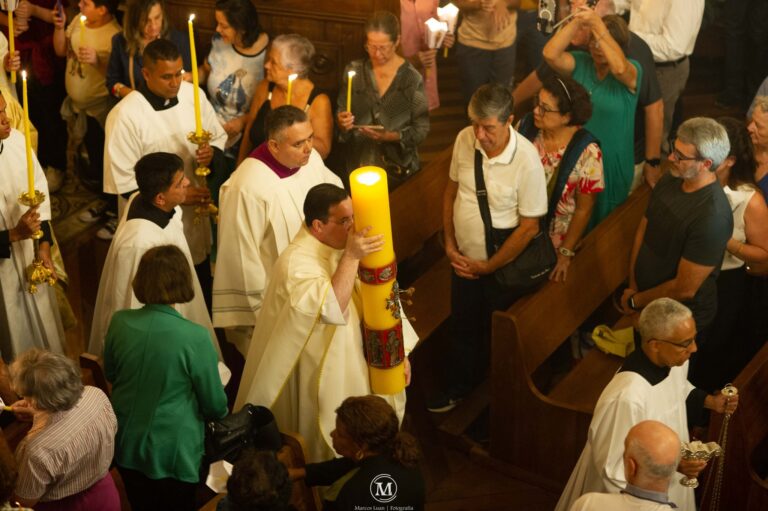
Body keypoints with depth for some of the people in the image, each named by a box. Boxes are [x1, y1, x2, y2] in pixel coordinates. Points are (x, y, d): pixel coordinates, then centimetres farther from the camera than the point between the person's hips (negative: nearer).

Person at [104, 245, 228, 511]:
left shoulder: (119, 322, -13)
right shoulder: (195, 337, -25)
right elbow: (215, 405, -12)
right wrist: (220, 410, 12)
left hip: (126, 445, 4)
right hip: (173, 453, -4)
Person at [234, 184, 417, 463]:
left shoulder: (344, 245, -3)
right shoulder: (296, 262, -26)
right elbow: (332, 309, -39)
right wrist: (350, 258, -39)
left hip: (359, 365, 7)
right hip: (324, 379, -7)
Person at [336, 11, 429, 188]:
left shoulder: (412, 78, -8)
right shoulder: (354, 71, 1)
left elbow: (421, 129, -6)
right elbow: (340, 114, 7)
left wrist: (392, 136, -21)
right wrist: (342, 123, -14)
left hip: (397, 168, -2)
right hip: (357, 164, 2)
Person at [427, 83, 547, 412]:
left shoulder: (527, 160, -28)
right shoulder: (465, 139, -12)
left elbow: (529, 226, -20)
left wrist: (487, 266, -14)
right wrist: (449, 244, -1)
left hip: (502, 265, -5)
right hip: (464, 260, 5)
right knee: (461, 327, 25)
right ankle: (457, 388, 50)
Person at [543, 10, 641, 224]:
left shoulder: (632, 72, -12)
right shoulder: (580, 63, -3)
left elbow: (619, 68, -36)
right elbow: (550, 54, -20)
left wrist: (597, 25, -37)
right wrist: (577, 22, -29)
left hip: (612, 164, -2)